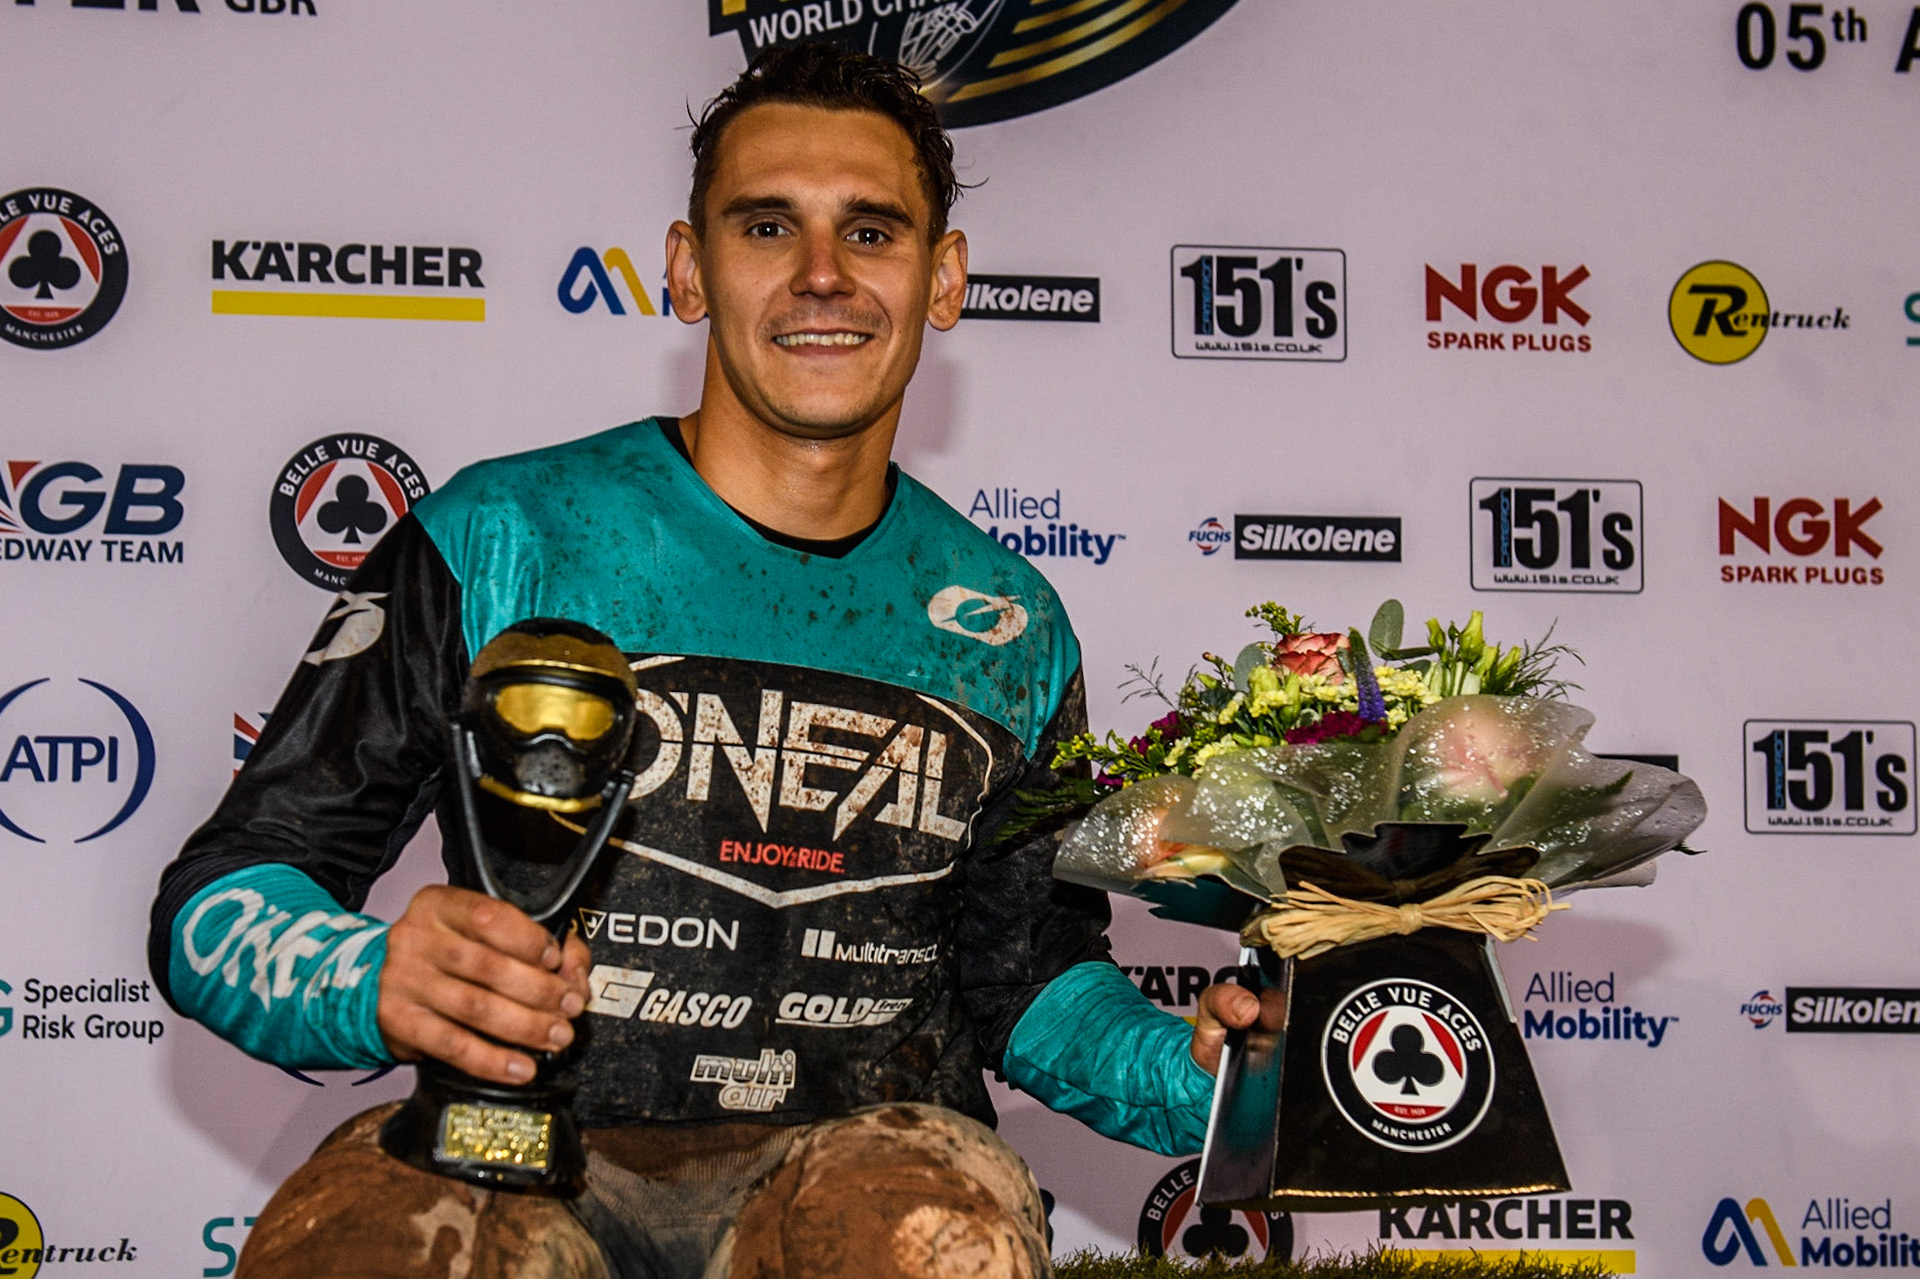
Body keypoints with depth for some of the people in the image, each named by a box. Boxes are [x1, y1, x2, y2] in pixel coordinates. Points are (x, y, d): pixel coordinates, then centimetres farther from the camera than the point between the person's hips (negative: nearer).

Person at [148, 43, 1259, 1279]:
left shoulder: (1011, 627, 12)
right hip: (519, 1143, -2)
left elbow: (1024, 972, 21)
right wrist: (386, 982, -23)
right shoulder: (497, 540, 0)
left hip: (862, 1150, 2)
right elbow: (219, 903, 0)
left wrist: (1186, 1074, -1)